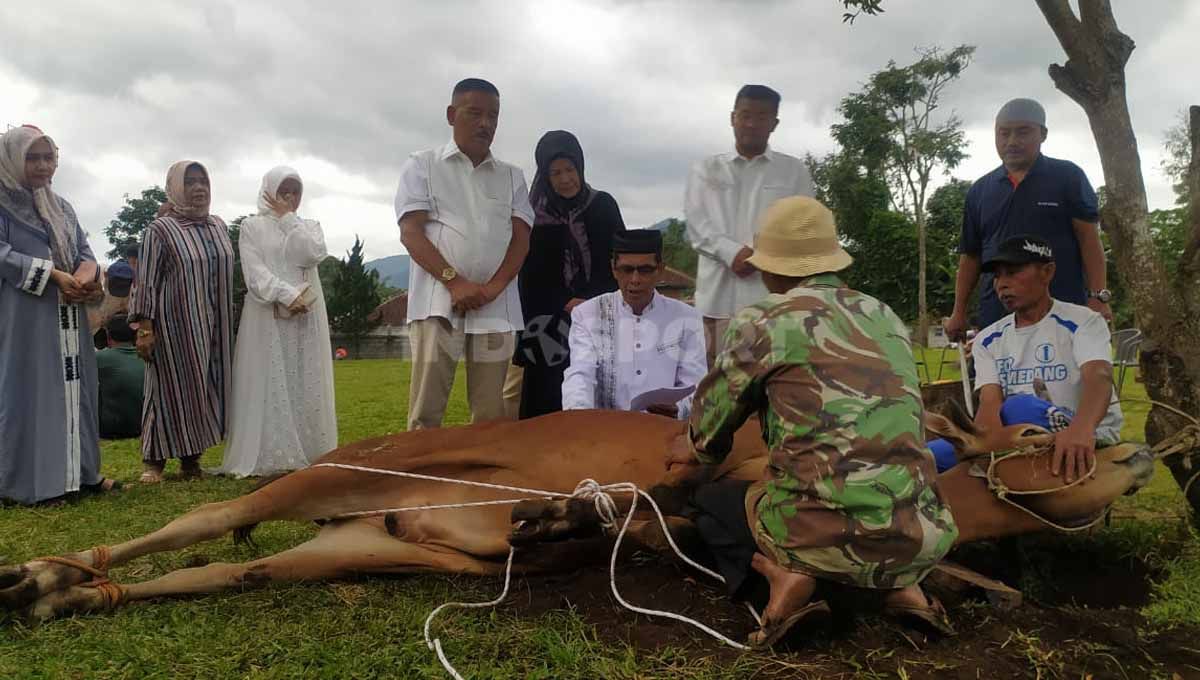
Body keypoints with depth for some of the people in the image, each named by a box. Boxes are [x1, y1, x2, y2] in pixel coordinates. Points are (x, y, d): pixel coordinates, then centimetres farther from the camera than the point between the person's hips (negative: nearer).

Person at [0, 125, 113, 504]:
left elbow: (85, 251, 12)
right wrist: (54, 275, -19)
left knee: (74, 388, 7)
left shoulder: (62, 207, 17)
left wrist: (87, 276, -10)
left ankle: (80, 471, 14)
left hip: (68, 317, 6)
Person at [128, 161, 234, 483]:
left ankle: (191, 457, 16)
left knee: (205, 389, 7)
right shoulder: (161, 229, -7)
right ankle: (154, 459, 10)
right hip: (175, 323, -5)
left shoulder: (219, 226, 9)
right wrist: (144, 327, -15)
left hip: (213, 325, 5)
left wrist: (227, 322, 15)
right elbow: (146, 281, -9)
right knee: (169, 387, -1)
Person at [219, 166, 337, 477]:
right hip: (267, 316, -3)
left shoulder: (310, 226, 16)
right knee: (269, 385, -5)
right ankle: (270, 457, -4)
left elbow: (312, 255, -6)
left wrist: (288, 218, -1)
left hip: (308, 316, 3)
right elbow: (255, 274, -7)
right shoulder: (252, 227, 6)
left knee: (307, 386, 2)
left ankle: (309, 456, 5)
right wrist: (289, 296, -18)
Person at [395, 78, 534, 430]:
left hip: (497, 307, 3)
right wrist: (455, 281, -15)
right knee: (425, 414, -7)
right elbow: (411, 233, -1)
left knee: (490, 417, 1)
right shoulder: (421, 166, 10)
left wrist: (493, 288, -10)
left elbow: (521, 238, 8)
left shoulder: (512, 176, 18)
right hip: (438, 302, -3)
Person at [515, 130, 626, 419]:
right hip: (548, 326, 0)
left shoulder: (603, 206, 5)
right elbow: (528, 278, 6)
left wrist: (590, 300, -9)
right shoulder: (534, 213, 5)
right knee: (548, 402, -4)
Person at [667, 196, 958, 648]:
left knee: (708, 500, 24)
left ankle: (781, 572, -2)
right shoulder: (887, 318, 16)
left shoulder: (762, 321, 0)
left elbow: (713, 414, 13)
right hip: (924, 538, 5)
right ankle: (901, 583, 14)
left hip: (826, 533, -5)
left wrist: (698, 451, 37)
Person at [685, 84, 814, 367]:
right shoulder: (706, 169, 16)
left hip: (774, 293, -1)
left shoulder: (794, 170, 14)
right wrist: (733, 253, -13)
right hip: (719, 292, 1)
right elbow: (696, 225, 4)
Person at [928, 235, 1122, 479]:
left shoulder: (1083, 321, -3)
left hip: (1089, 441, -4)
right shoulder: (988, 340, 10)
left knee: (1019, 407, -37)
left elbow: (1098, 377, -24)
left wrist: (1081, 429, -49)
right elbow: (990, 403, -5)